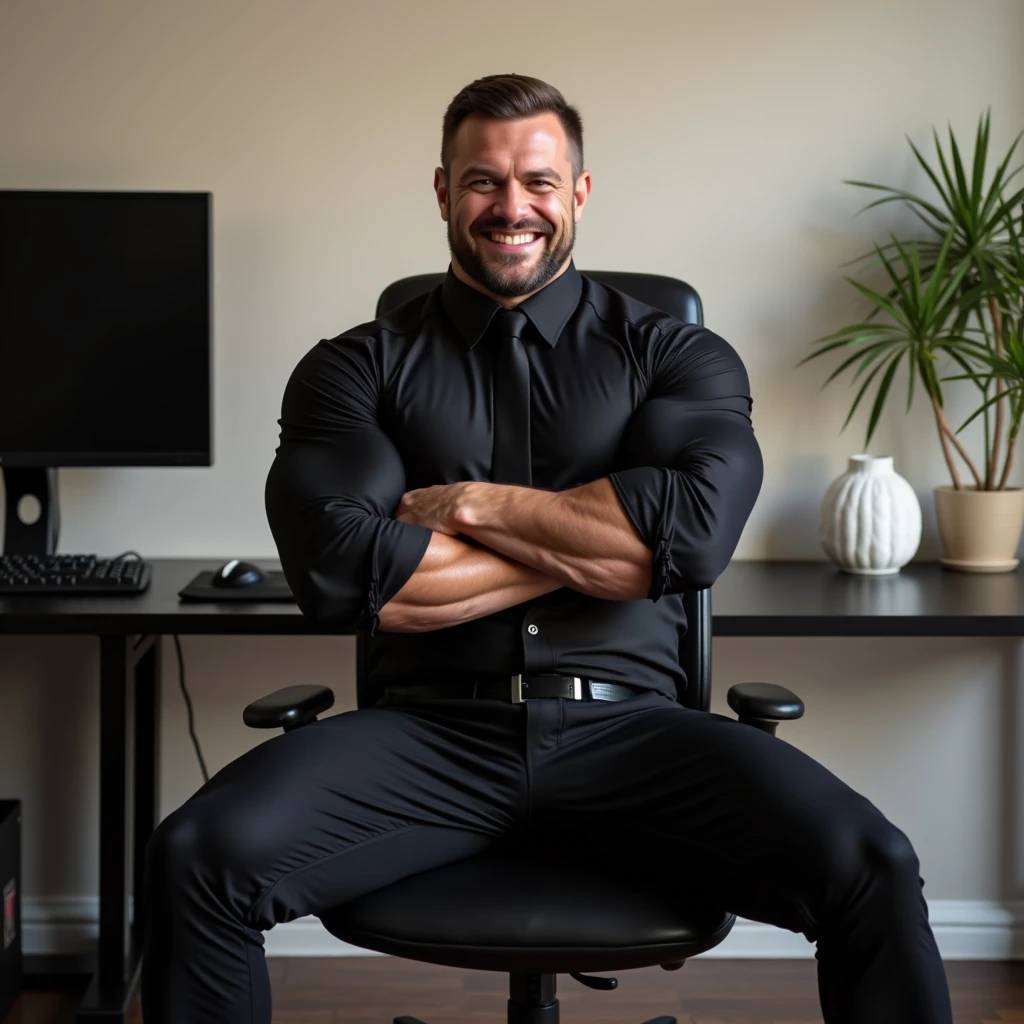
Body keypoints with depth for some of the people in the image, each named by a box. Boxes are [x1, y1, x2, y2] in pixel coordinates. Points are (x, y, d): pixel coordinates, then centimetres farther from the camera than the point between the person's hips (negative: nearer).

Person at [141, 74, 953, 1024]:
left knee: (868, 866, -26)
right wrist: (592, 546, -4)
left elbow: (699, 526, -7)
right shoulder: (358, 367, 11)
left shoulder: (676, 356, 13)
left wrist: (472, 503, -3)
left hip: (623, 726, 0)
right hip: (430, 731, 0)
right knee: (197, 855, -26)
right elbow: (337, 570, -6)